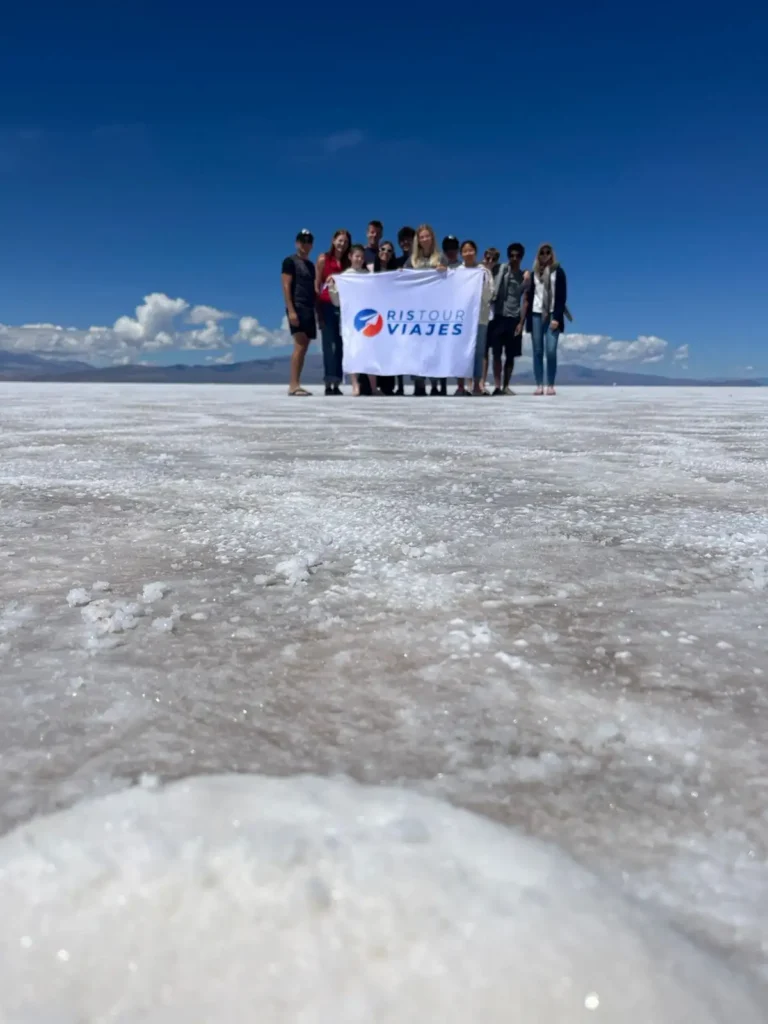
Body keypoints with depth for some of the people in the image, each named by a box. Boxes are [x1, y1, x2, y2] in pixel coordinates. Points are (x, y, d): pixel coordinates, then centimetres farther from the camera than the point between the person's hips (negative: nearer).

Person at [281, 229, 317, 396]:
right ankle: (293, 385, -17)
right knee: (299, 346, -16)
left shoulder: (310, 264, 22)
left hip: (309, 309, 8)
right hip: (297, 308, -8)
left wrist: (317, 310, 14)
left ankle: (296, 384, 4)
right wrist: (291, 310, -19)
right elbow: (286, 287, -9)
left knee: (304, 348, 3)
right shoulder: (290, 261, 0)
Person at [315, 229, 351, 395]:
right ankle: (329, 383, -8)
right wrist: (318, 307, -7)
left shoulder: (348, 262, 14)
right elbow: (317, 284, 1)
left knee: (340, 344, 1)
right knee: (329, 343, -7)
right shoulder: (323, 259, 5)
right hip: (327, 305, -3)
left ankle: (337, 384, 4)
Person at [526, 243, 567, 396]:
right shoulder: (534, 273, 13)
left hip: (552, 314, -3)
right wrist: (528, 318, 3)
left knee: (551, 351, -11)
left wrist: (557, 317, -11)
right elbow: (530, 296, 12)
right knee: (537, 351, 0)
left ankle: (550, 385, -5)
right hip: (537, 314, 3)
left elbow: (562, 296, 0)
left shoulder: (558, 271, 6)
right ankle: (539, 385, 2)